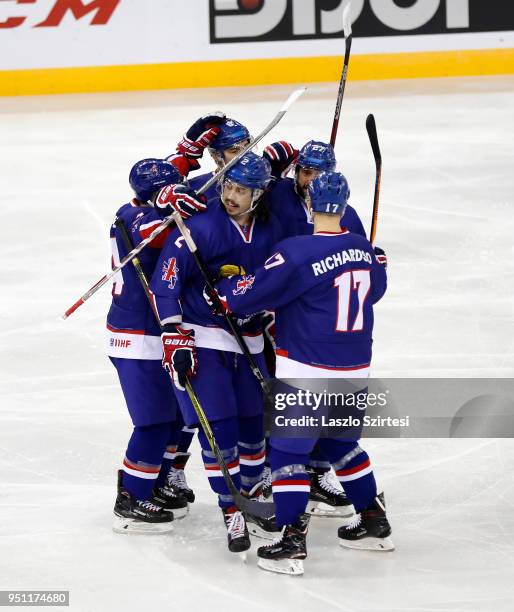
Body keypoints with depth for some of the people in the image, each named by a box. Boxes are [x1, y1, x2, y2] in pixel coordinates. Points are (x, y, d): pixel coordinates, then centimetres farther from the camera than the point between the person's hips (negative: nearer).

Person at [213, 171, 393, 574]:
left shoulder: (297, 253, -18)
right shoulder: (367, 252, 1)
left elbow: (249, 297, -13)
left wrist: (223, 286, 7)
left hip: (307, 373, -6)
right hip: (355, 371, 6)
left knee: (289, 448, 3)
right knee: (341, 441, 24)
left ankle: (292, 543, -2)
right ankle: (374, 523, 29)